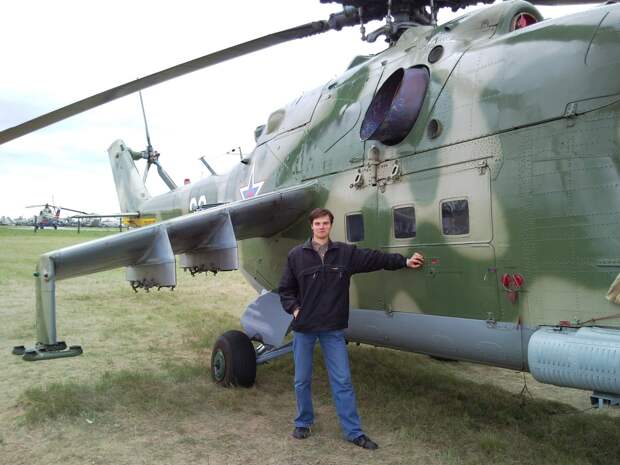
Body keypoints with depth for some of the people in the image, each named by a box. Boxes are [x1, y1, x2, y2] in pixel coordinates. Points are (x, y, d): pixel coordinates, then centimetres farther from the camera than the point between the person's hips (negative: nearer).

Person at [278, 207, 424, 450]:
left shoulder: (346, 252, 2)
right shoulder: (297, 255, -2)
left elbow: (375, 257, 4)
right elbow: (285, 289, 4)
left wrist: (404, 261, 1)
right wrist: (294, 309, -9)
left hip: (333, 329, 1)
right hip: (303, 328, 0)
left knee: (342, 381, 4)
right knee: (302, 380, 11)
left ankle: (354, 431, 14)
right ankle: (303, 423, 31)